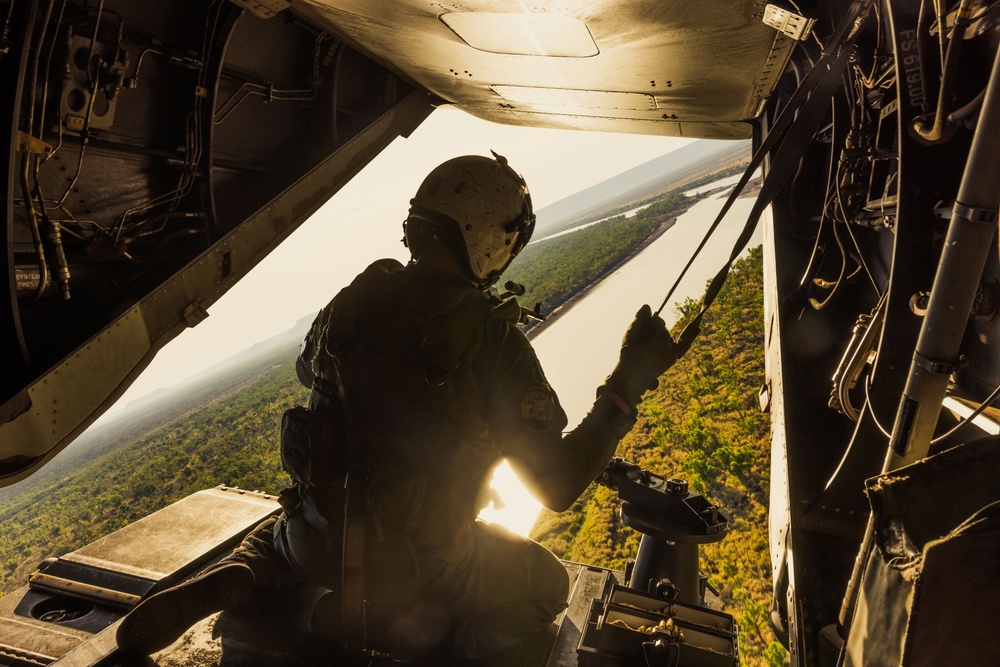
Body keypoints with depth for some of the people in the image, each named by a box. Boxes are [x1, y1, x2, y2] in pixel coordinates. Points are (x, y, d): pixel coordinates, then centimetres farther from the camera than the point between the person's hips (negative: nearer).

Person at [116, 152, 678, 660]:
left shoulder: (353, 301, -9)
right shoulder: (496, 343, -24)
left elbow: (309, 369, 14)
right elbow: (556, 484, -21)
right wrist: (627, 385, -15)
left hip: (321, 539, 5)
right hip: (419, 561, -5)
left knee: (281, 535, 41)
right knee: (550, 588, 19)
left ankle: (223, 584, 8)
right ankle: (410, 627, -1)